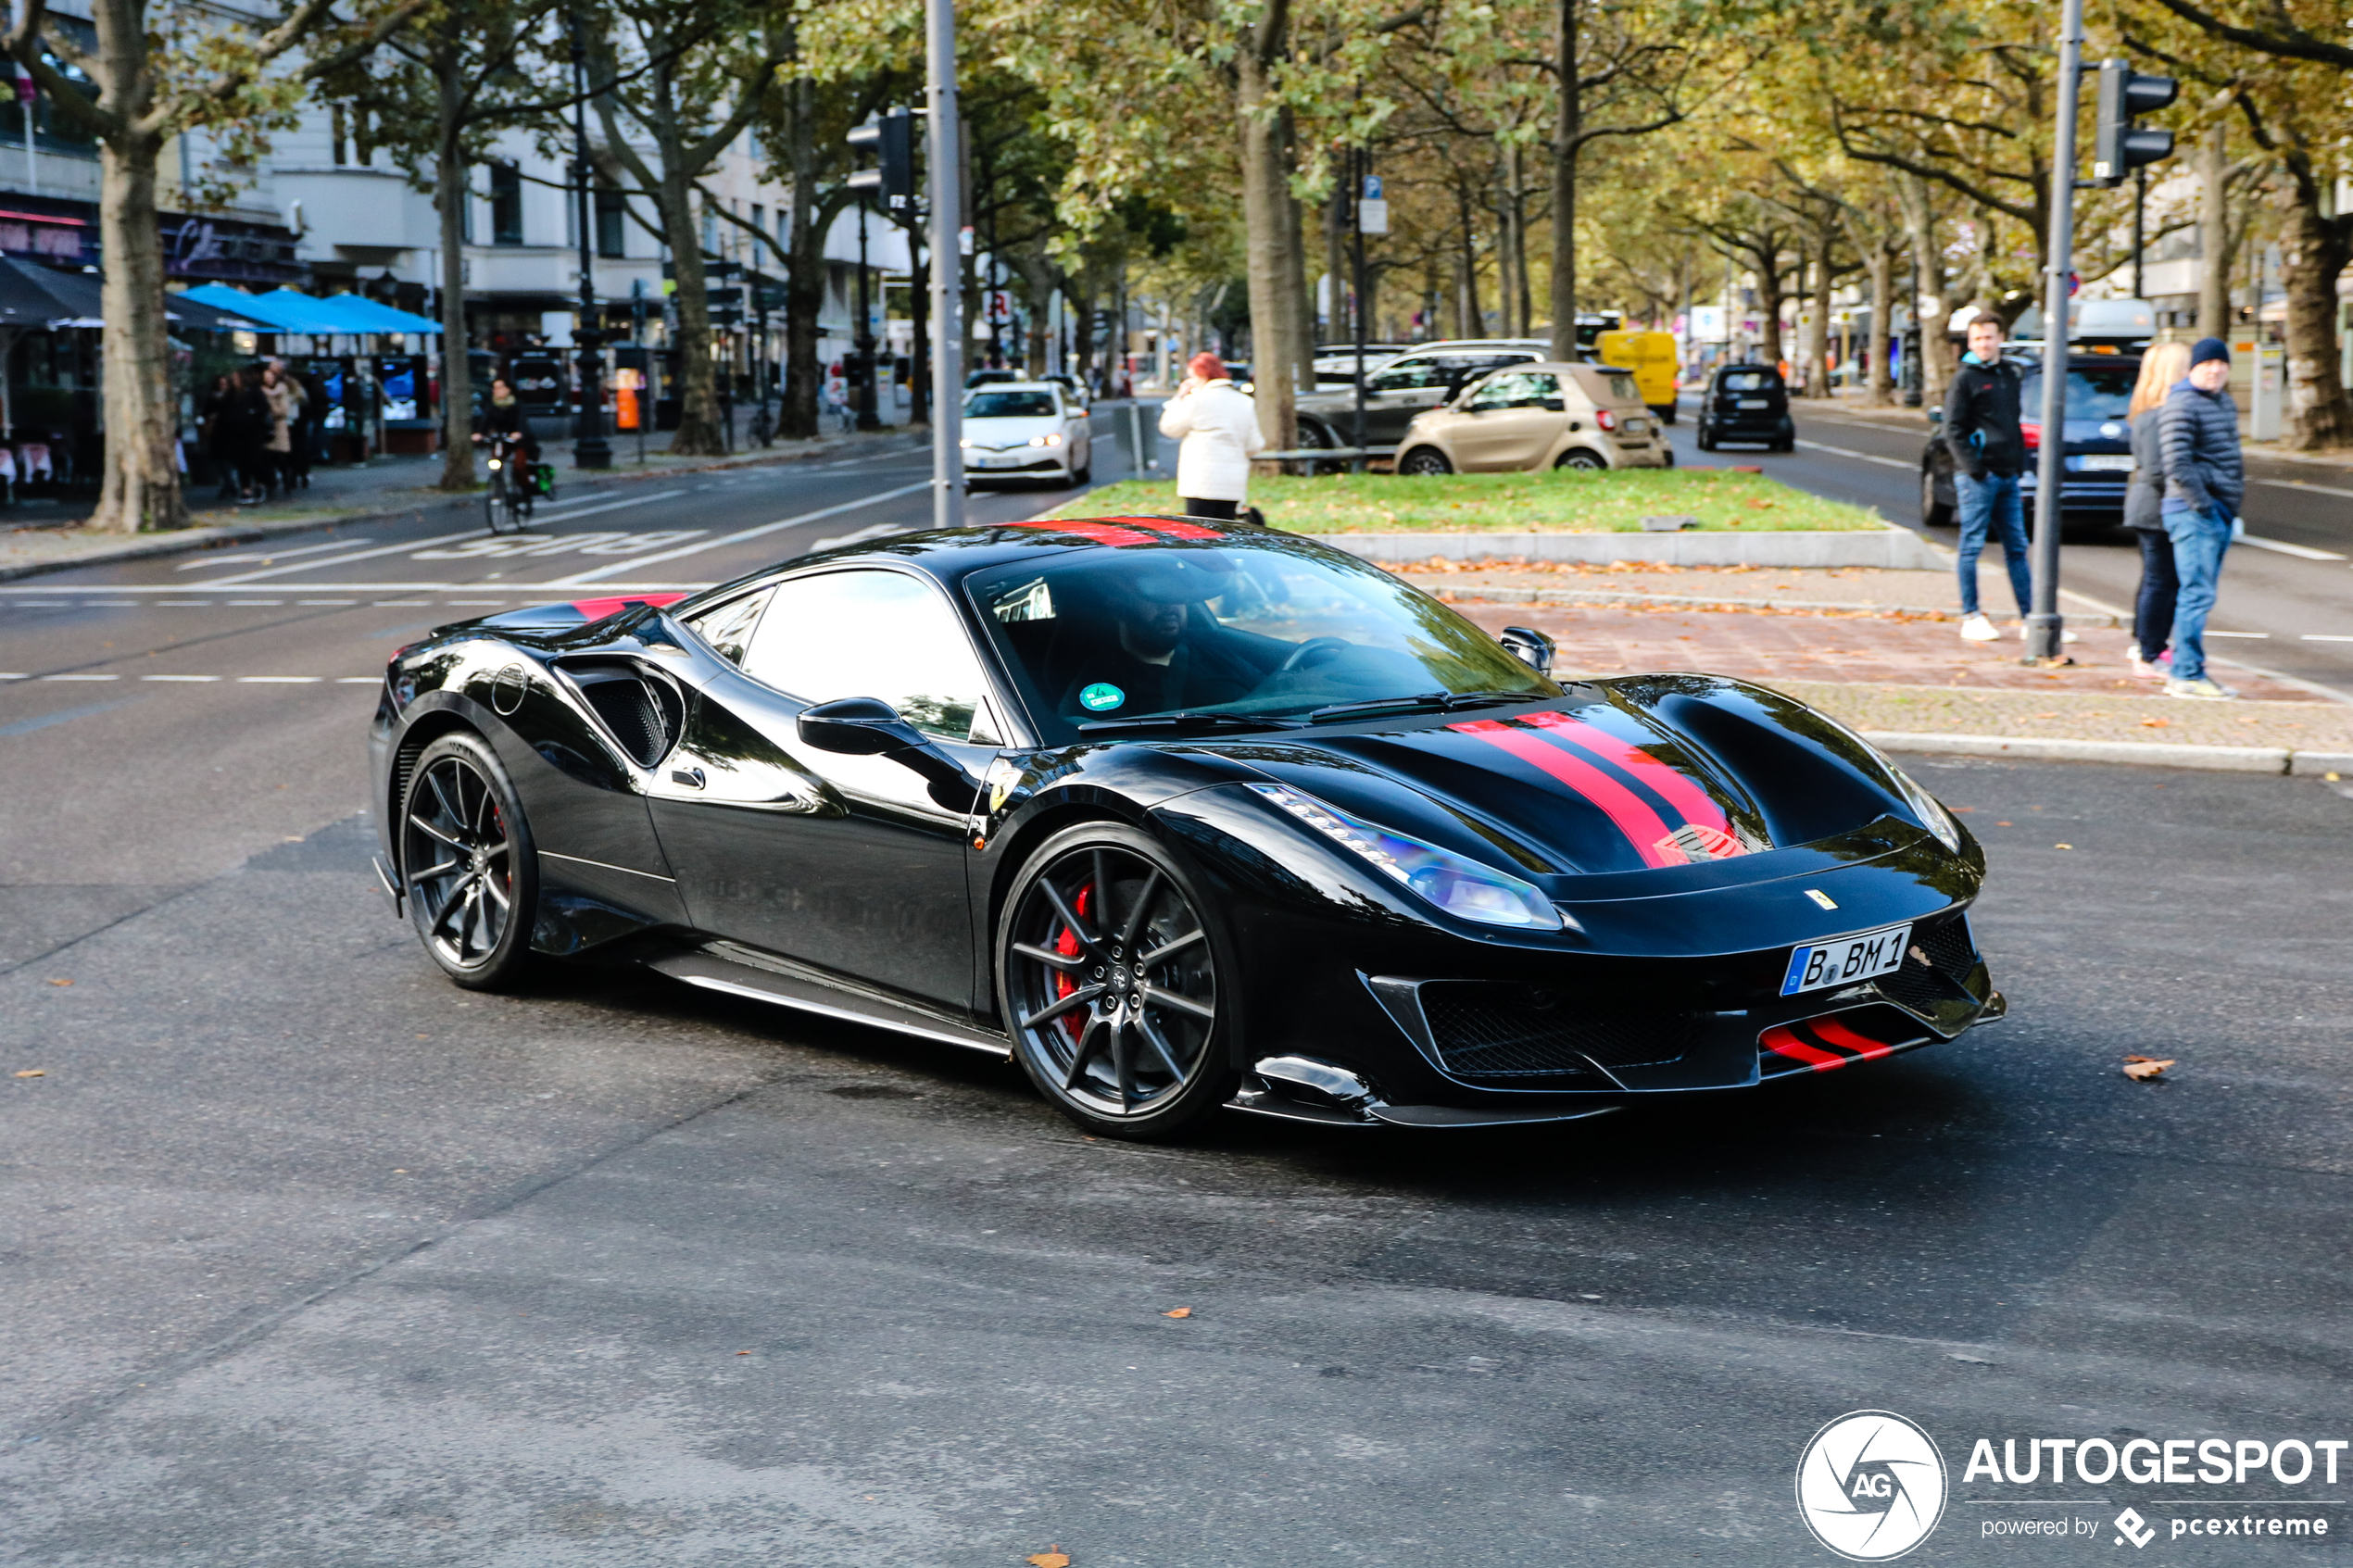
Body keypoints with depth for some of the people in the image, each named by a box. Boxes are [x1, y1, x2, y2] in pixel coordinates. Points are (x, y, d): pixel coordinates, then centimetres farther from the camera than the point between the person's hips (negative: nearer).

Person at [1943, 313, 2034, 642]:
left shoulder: (2009, 374, 16)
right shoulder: (1965, 378, -5)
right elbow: (1953, 429, -9)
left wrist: (2019, 464, 14)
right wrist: (1973, 467, -16)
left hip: (2008, 475, 7)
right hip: (1978, 476, -7)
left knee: (2017, 548, 8)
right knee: (1972, 546, -2)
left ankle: (2030, 618, 11)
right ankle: (1970, 617, 4)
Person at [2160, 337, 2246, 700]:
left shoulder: (2227, 405, 18)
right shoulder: (2182, 405, -12)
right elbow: (2177, 465, -19)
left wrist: (2233, 503, 18)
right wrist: (2203, 506, -20)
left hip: (2221, 512, 9)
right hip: (2194, 512, -9)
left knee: (2201, 595, 12)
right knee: (2197, 594, -11)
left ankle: (2187, 671, 17)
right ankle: (2187, 674, -9)